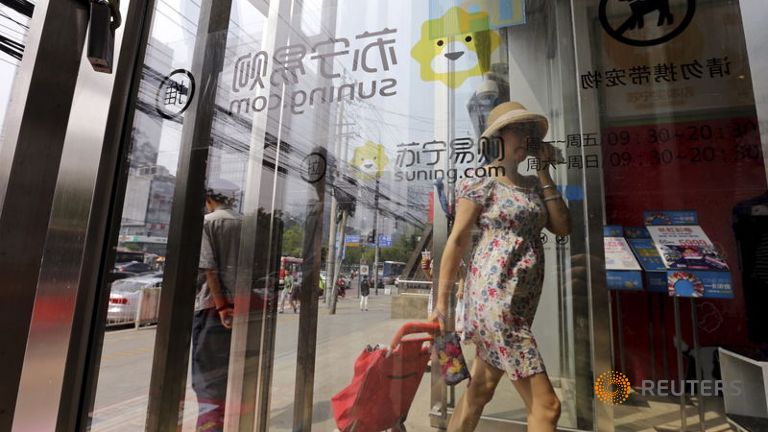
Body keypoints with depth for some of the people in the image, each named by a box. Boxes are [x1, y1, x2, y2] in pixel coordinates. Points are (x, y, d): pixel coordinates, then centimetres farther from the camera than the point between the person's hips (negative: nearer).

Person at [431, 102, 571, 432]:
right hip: (494, 295, -7)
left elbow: (562, 227, 6)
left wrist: (543, 173, 8)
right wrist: (442, 302, -10)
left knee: (481, 388, 18)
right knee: (546, 405, -3)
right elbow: (457, 241, -8)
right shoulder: (481, 181, -4)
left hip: (523, 299, 7)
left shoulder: (533, 184, 16)